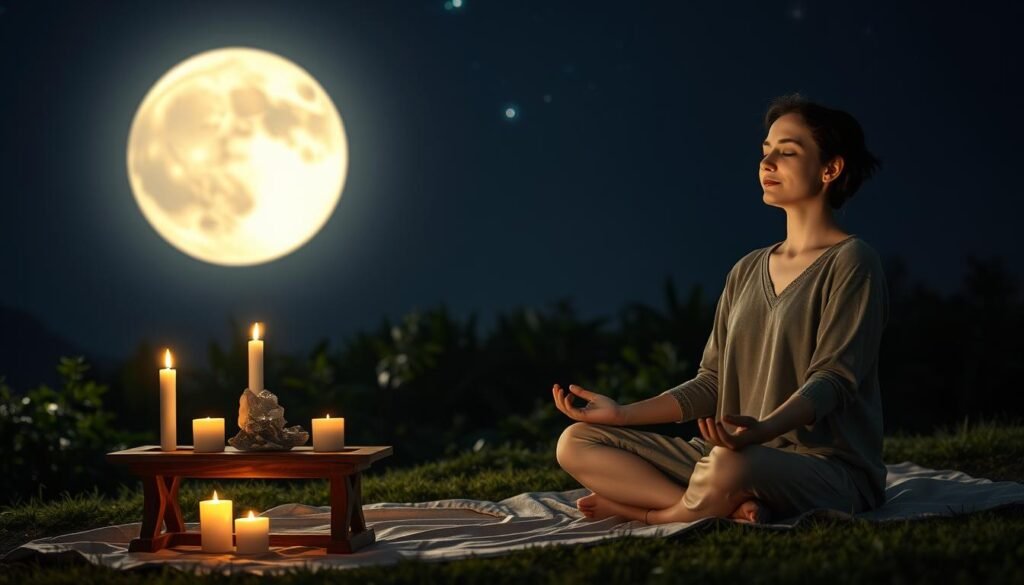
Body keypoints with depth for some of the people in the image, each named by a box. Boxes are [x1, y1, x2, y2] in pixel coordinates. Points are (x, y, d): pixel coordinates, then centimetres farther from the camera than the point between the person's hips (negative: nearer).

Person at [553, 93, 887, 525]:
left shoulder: (851, 263, -5)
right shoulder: (747, 272, 18)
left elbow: (833, 378, -16)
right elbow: (713, 383, 16)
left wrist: (763, 429, -35)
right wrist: (624, 414, 4)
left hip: (828, 466, -8)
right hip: (745, 455, 8)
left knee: (727, 466, -42)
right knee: (576, 443, -3)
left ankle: (645, 512, -9)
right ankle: (731, 508, -18)